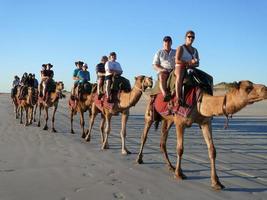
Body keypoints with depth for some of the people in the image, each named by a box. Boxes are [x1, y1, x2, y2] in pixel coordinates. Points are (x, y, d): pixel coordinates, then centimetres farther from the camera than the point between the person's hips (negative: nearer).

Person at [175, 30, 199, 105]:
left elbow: (197, 63, 11)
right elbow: (177, 60, -11)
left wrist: (192, 64, -11)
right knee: (180, 76, -43)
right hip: (180, 68, -6)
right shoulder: (181, 48, 2)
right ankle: (178, 97, -50)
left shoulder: (195, 50, 19)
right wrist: (189, 62, -12)